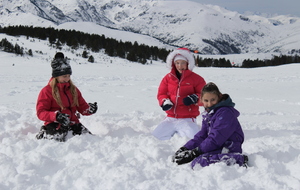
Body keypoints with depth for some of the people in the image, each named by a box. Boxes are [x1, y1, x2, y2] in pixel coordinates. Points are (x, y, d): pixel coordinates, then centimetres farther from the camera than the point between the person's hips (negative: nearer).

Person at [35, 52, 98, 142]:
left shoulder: (73, 89, 14)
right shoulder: (47, 91, -3)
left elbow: (82, 107, 18)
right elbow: (41, 112, -9)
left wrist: (89, 109, -8)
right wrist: (56, 116, -28)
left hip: (73, 122, 5)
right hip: (55, 124, -5)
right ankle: (43, 134, 0)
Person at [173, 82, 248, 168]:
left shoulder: (225, 113, -15)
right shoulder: (208, 114, 15)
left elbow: (215, 139, -20)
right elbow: (202, 136, 14)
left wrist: (195, 152, -20)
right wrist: (185, 148, -1)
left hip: (229, 150, -9)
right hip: (218, 148, 9)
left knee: (198, 163, -31)